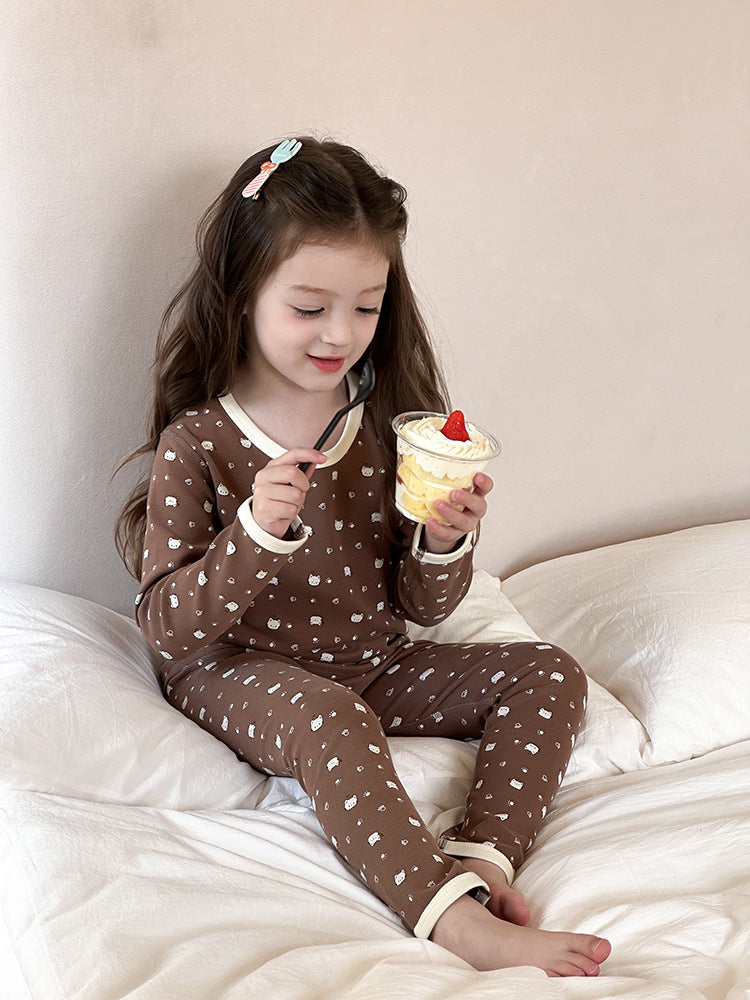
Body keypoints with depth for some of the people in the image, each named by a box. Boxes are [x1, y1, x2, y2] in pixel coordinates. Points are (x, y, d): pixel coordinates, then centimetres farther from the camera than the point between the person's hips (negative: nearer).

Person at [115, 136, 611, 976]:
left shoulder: (391, 425, 0)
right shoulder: (196, 442, -11)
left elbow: (422, 609, 3)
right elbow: (166, 624, -16)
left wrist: (444, 543, -21)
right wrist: (257, 533, -32)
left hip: (375, 667, 5)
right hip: (241, 677, -5)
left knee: (549, 673, -7)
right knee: (329, 718, -37)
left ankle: (480, 857, -23)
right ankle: (459, 923, -39)